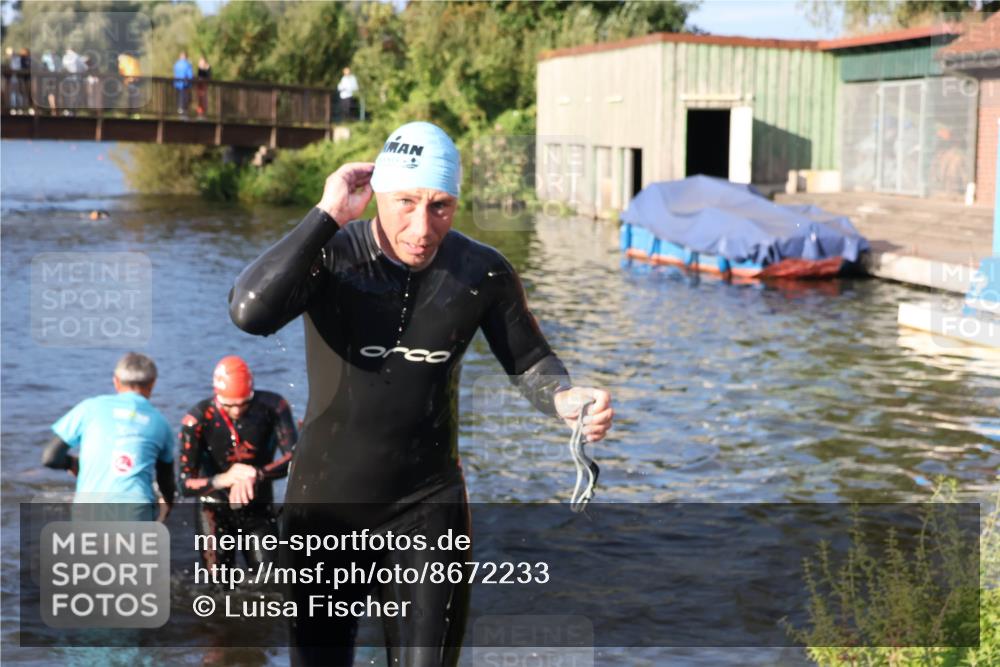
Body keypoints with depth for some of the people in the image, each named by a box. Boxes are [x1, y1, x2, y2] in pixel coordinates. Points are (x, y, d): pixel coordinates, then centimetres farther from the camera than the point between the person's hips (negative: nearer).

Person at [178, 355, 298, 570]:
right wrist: (222, 479, -39)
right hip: (216, 510, -1)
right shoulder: (198, 419, -18)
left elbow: (293, 457, -22)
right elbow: (186, 484, -19)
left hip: (259, 510, 1)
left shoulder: (272, 406, -16)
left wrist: (256, 475, -39)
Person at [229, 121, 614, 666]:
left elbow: (529, 362, 6)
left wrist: (567, 399, -16)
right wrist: (328, 214, -29)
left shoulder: (482, 273, -7)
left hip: (428, 504, 1)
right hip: (325, 501, 0)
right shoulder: (328, 256, -14)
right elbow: (250, 311, -33)